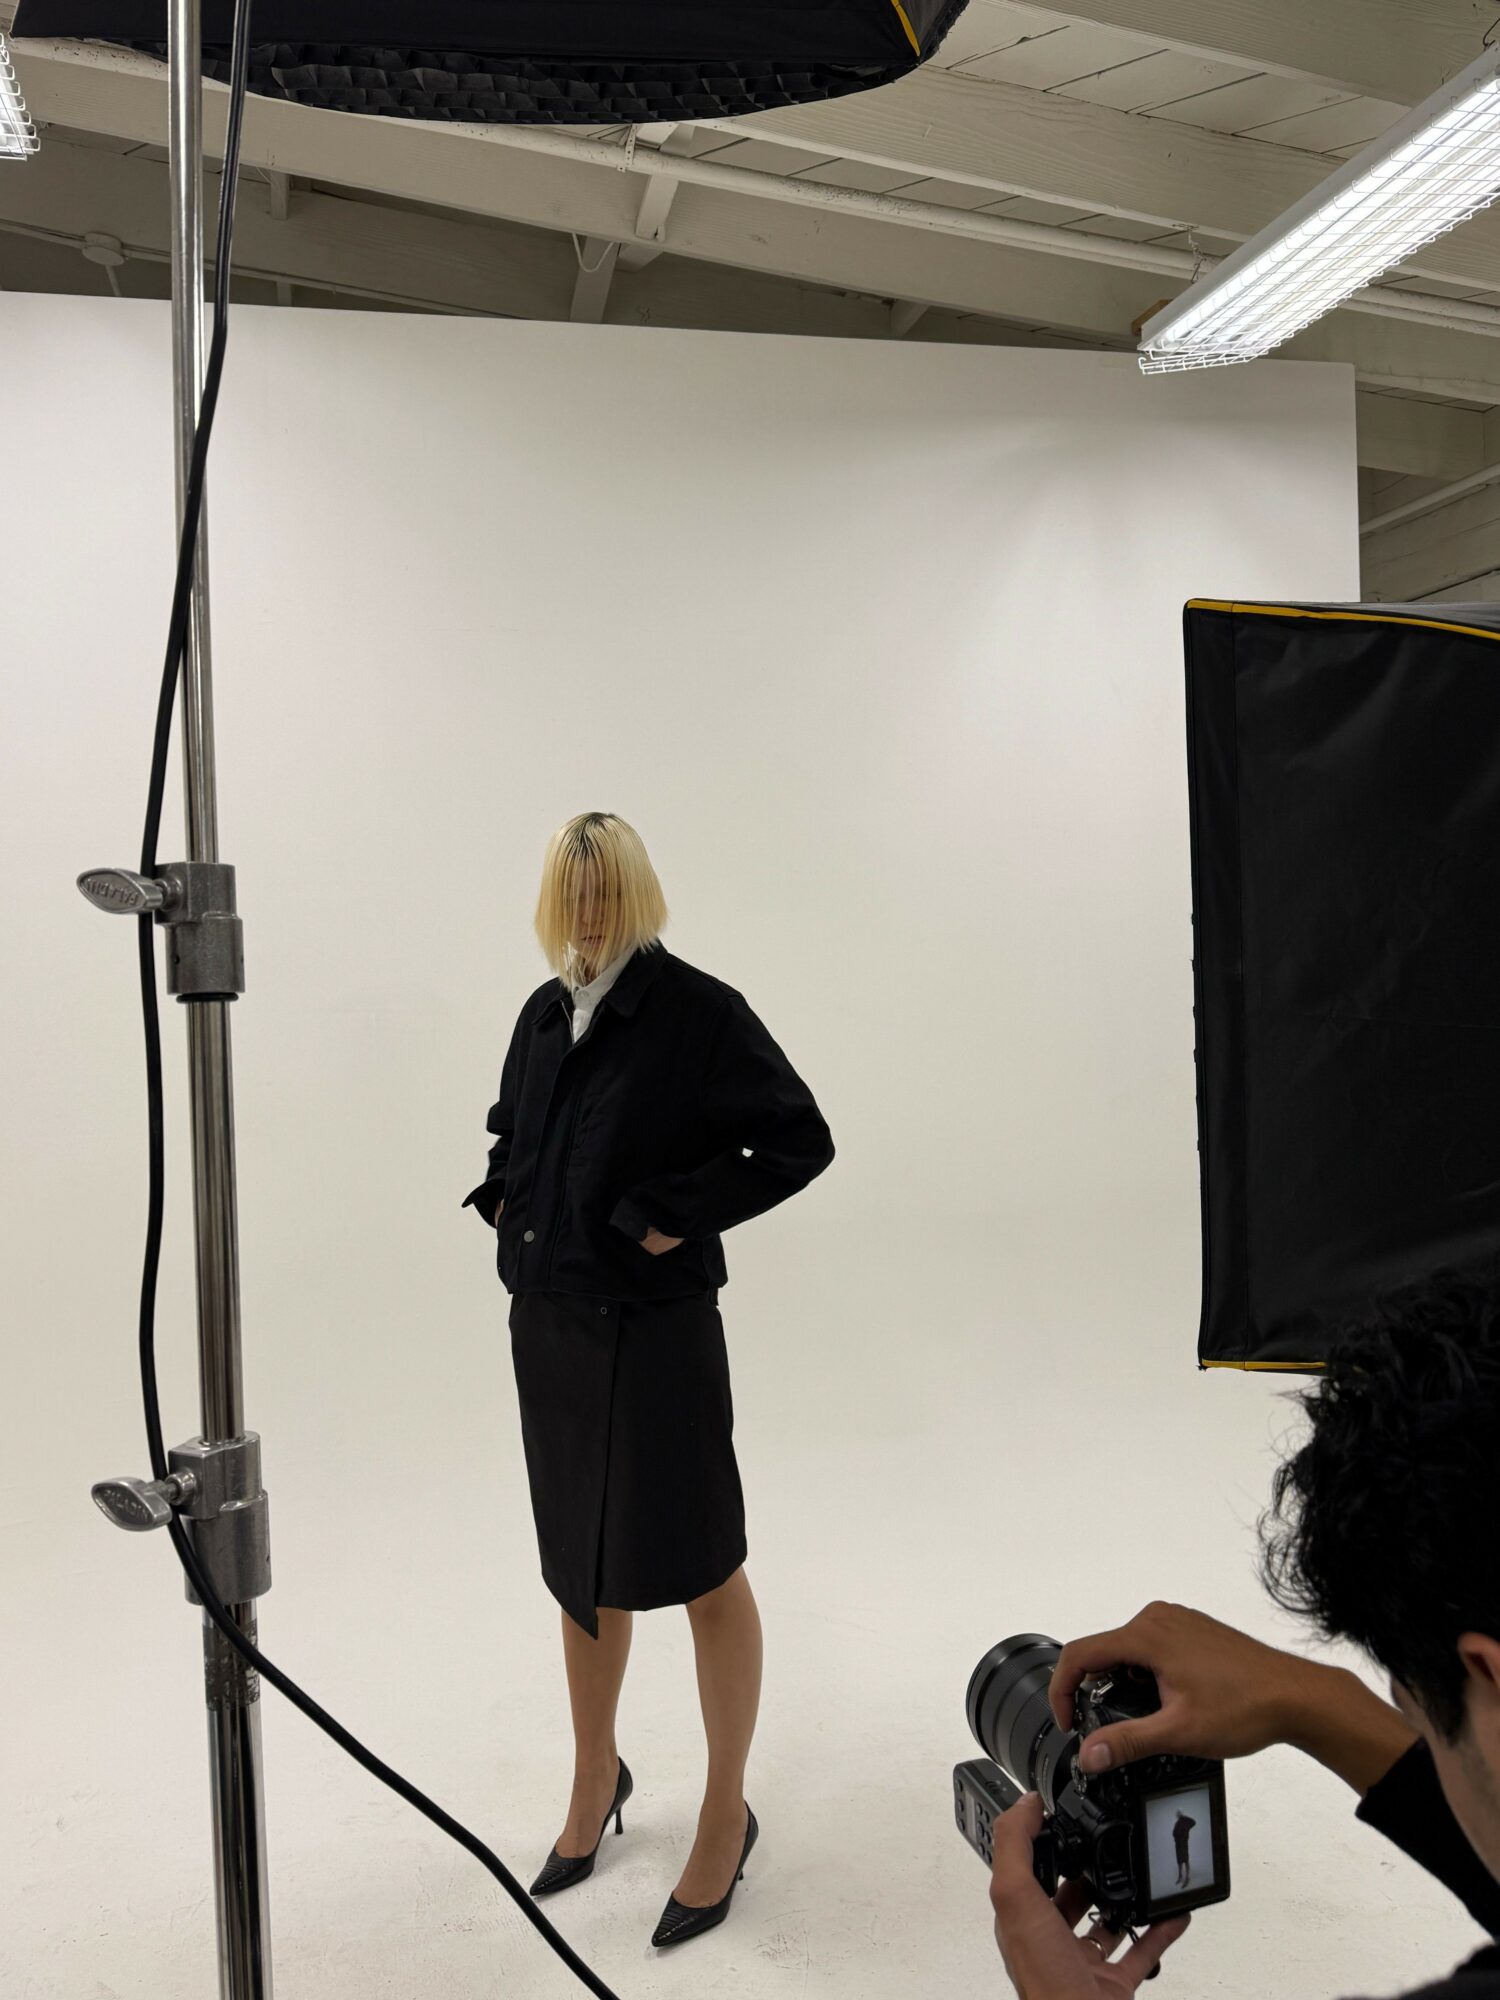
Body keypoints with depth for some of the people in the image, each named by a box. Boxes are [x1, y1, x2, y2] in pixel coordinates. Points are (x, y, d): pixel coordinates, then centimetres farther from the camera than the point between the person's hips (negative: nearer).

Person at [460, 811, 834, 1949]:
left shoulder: (697, 1009, -12)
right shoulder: (544, 1017, 7)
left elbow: (800, 1140, -14)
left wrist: (678, 1216, -17)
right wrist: (505, 1206, 7)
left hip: (655, 1331, -6)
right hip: (549, 1324, 7)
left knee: (697, 1571, 7)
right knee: (584, 1566, 21)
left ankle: (727, 1816, 28)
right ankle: (596, 1780, 43)